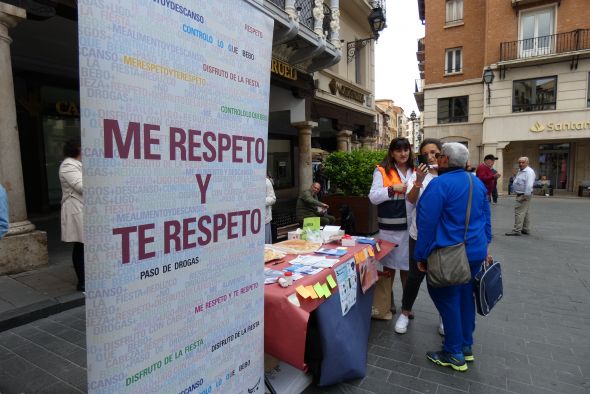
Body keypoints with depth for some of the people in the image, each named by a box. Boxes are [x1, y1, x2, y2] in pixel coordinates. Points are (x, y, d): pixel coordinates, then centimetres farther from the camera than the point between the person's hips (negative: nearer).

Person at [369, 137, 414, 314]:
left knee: (407, 265, 13)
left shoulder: (415, 171, 5)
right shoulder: (382, 171, -3)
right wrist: (393, 188, -18)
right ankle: (389, 300, 32)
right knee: (389, 264, 13)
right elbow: (373, 197, -8)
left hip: (410, 225, 2)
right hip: (389, 226, -2)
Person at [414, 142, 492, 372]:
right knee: (465, 296, 19)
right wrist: (484, 247, 23)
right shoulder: (477, 183, 8)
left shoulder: (439, 184, -17)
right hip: (475, 252, 8)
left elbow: (427, 223, -17)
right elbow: (486, 219, 15)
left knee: (446, 299, 5)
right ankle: (466, 347, 32)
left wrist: (421, 256, -9)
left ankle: (454, 355, 16)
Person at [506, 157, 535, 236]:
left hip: (524, 195, -11)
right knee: (524, 212, 15)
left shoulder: (529, 172, -15)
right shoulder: (520, 171, 16)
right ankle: (526, 229, 24)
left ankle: (517, 230, -8)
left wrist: (526, 195, -24)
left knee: (519, 212, -10)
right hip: (520, 195, 11)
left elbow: (529, 185, -23)